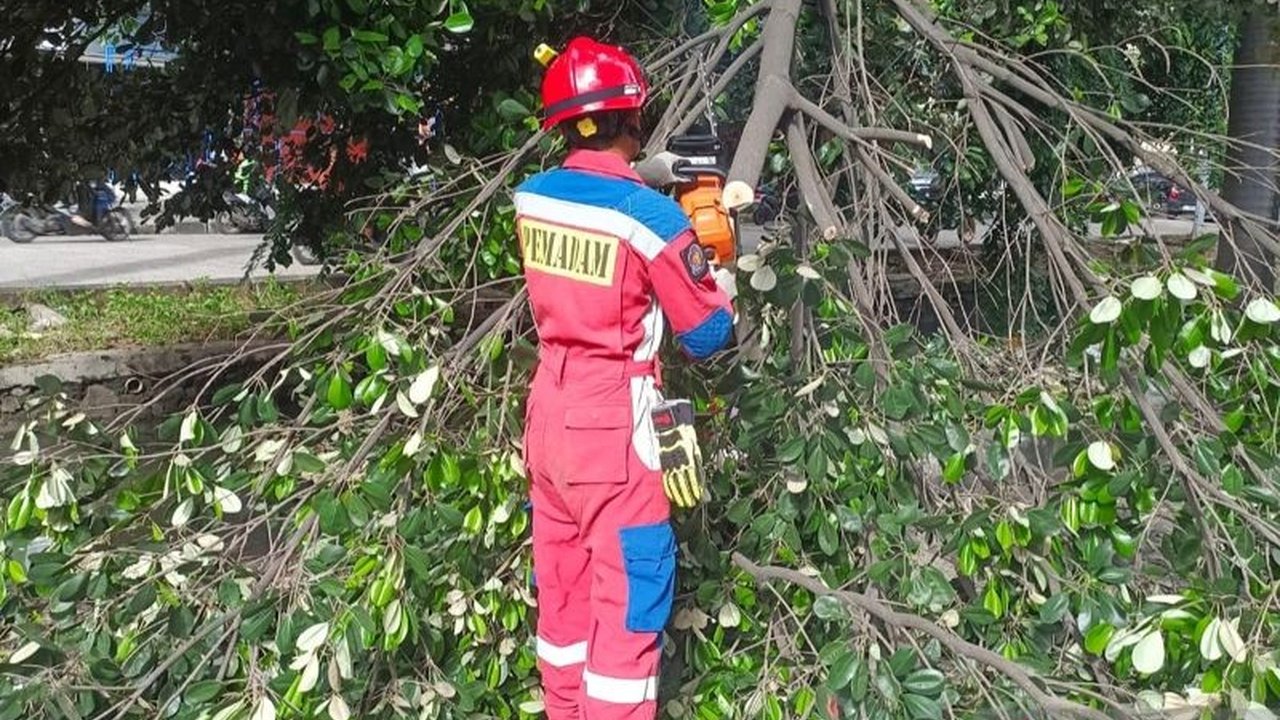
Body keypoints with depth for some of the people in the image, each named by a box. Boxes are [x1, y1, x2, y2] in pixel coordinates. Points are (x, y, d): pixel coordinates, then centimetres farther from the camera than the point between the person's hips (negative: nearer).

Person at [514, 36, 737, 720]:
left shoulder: (531, 196, 1)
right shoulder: (652, 217, -17)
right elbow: (708, 336, -8)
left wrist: (643, 175, 23)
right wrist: (721, 271, 8)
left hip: (548, 416, 7)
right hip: (613, 426, -7)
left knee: (562, 587, 19)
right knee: (628, 599, 3)